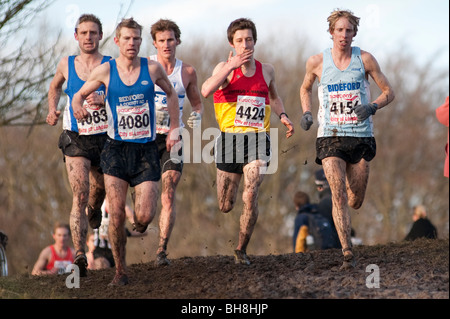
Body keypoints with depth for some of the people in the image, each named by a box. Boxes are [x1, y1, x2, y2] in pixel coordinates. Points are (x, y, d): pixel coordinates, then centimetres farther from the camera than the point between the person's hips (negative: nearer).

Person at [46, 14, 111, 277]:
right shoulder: (66, 65, 3)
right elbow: (55, 86, 25)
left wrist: (104, 100, -29)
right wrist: (52, 109, 8)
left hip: (104, 138, 1)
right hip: (75, 138, 0)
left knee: (99, 188, 20)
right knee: (79, 196, -14)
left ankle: (95, 209, 59)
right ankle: (80, 257, -21)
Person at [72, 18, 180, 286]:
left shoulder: (152, 69, -1)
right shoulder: (105, 71, -2)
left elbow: (171, 94, 17)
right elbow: (80, 95, 9)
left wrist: (175, 128, 11)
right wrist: (78, 107, -15)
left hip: (146, 150, 0)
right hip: (116, 149, 0)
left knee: (145, 216, -7)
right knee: (116, 213, -10)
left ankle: (140, 223, 33)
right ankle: (120, 271, 3)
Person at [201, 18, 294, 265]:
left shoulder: (266, 70, 10)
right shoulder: (225, 68, -2)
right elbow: (206, 91, -23)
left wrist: (282, 116, 13)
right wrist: (231, 66, -24)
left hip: (258, 139, 1)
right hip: (230, 138, -1)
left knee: (250, 196, -19)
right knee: (225, 207, 6)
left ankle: (241, 250, -3)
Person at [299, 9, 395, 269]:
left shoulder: (365, 59, 0)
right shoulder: (317, 62, 3)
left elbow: (389, 92, 5)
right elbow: (306, 88, 23)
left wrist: (373, 107, -15)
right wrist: (307, 113, 5)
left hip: (361, 137, 1)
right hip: (330, 137, -1)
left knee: (355, 202, 6)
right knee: (338, 195, -17)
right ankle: (348, 253, -19)